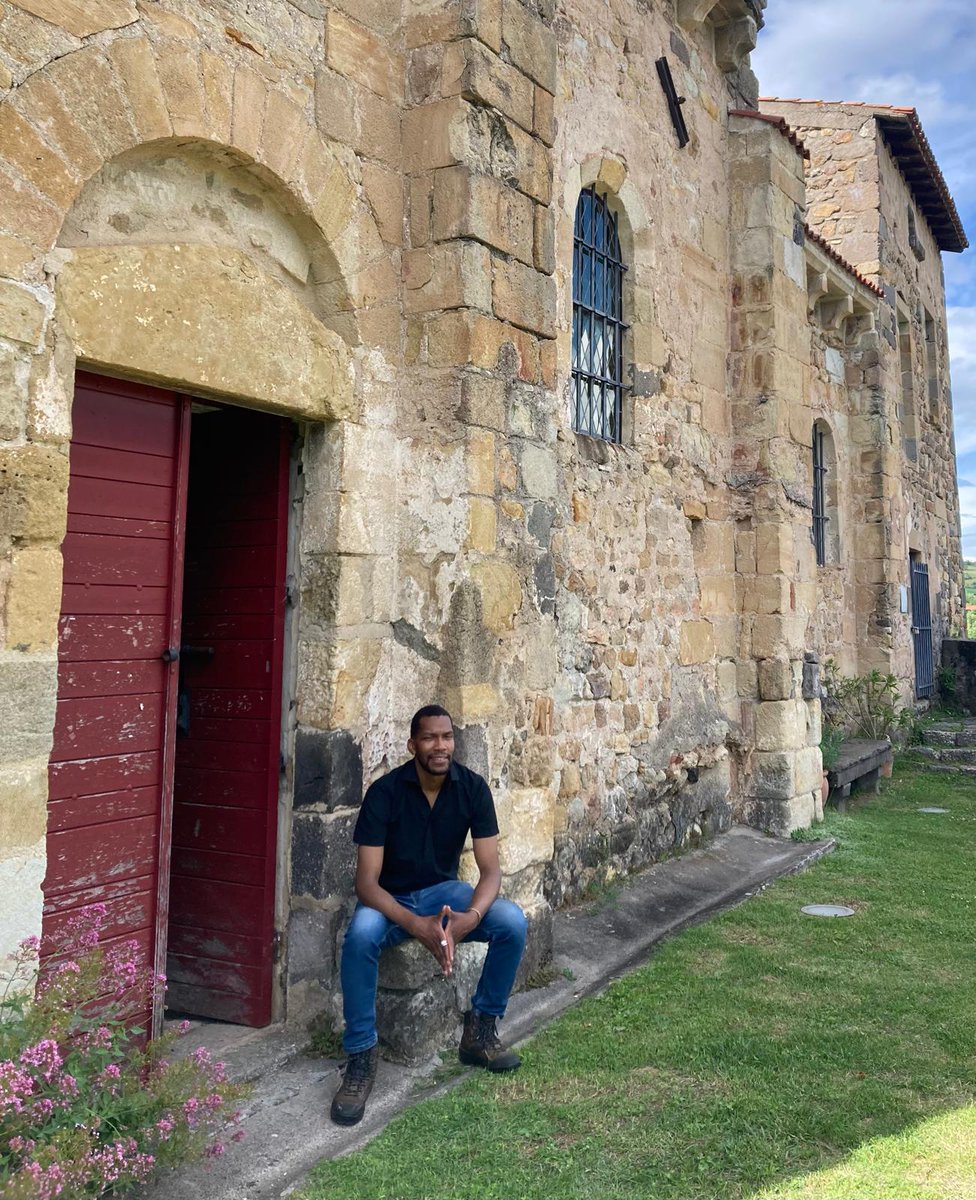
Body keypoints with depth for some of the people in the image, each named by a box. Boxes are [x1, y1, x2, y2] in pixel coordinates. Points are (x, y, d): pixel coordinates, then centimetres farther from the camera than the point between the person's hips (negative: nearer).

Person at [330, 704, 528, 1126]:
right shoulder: (385, 792, -20)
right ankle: (361, 1056, -17)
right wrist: (419, 926, -38)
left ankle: (480, 1031, -3)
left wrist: (470, 917, -35)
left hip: (443, 890, 3)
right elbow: (366, 882, -23)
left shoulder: (472, 788, -12)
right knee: (361, 934, -36)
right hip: (391, 898, -2)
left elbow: (490, 869, -13)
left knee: (512, 921, -24)